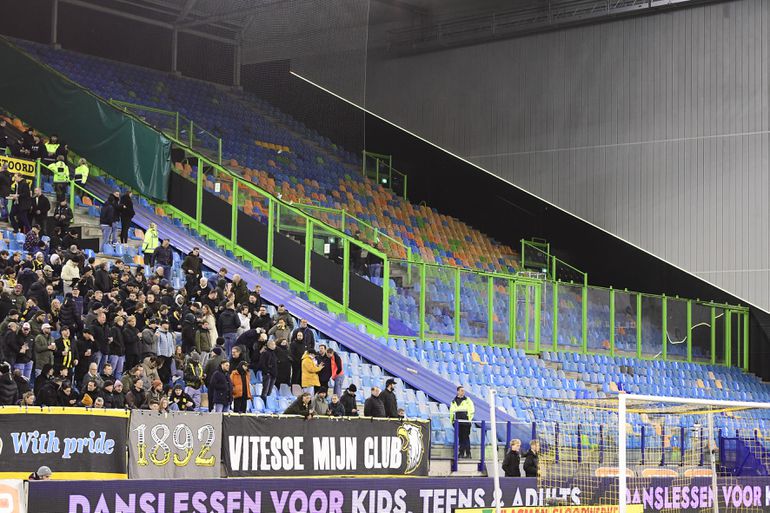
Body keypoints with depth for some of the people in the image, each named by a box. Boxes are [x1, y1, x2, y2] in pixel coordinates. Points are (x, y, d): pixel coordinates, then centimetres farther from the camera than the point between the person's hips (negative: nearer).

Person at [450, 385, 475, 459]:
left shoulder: (467, 400, 5)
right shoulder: (454, 401, 15)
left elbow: (471, 410, 2)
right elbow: (451, 411, 22)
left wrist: (469, 419, -5)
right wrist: (451, 420, 15)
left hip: (465, 422, -4)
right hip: (457, 422, 4)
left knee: (466, 437, -7)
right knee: (460, 438, 6)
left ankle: (468, 453, -5)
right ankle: (461, 452, 10)